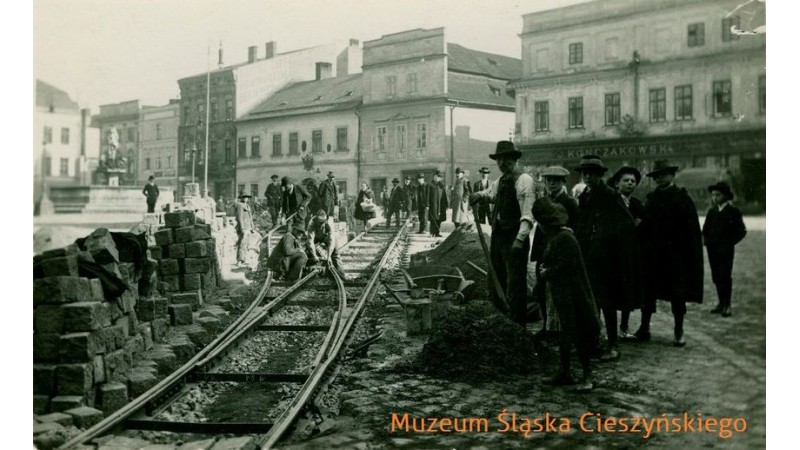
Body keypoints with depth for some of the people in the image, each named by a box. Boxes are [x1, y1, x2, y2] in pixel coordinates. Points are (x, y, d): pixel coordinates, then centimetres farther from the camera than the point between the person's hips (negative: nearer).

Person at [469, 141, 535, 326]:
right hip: (497, 236, 8)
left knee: (515, 285, -4)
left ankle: (518, 326, 4)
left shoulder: (524, 180, -10)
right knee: (496, 282, 14)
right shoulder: (499, 182, 14)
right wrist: (478, 196, 9)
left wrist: (520, 239, -26)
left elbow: (528, 214, -17)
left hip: (514, 238, -8)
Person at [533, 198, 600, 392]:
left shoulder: (564, 238, -20)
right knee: (565, 333, 16)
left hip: (572, 294, -10)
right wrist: (545, 268, 2)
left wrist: (546, 273, -11)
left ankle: (587, 377, 4)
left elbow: (565, 266, -24)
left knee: (579, 334, -3)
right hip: (562, 294, 10)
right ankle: (564, 372, 25)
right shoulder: (556, 236, 11)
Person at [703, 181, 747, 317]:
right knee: (716, 277, 7)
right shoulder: (712, 212, 12)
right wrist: (706, 240, 6)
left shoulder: (733, 211, -3)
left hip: (726, 250, -5)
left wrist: (730, 243, -8)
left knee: (725, 276, -7)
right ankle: (721, 302, 16)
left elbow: (741, 231, -2)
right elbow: (705, 229, 21)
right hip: (712, 249, 5)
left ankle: (727, 305, 0)